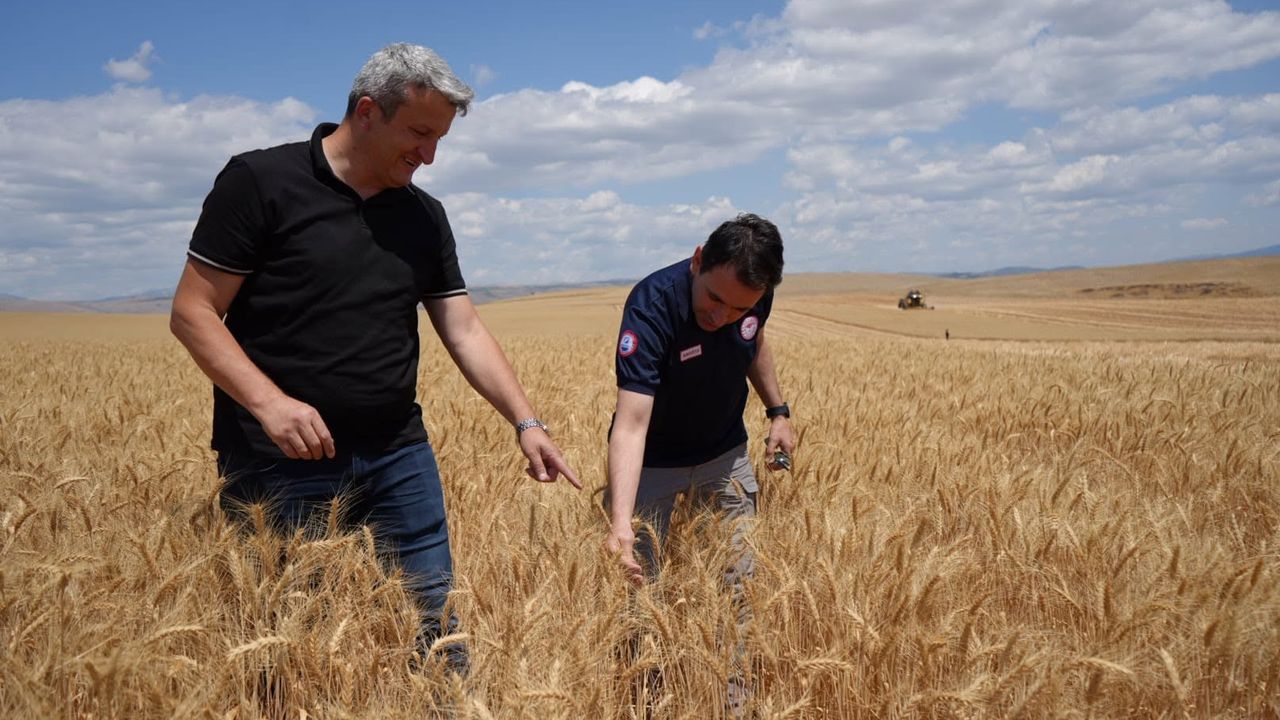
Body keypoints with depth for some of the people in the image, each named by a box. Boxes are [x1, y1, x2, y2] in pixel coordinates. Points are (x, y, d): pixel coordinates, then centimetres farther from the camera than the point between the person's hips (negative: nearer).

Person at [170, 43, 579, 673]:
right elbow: (193, 313, -8)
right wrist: (269, 401, -22)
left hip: (399, 457, 5)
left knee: (434, 623, 10)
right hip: (279, 464, -4)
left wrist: (526, 421, -4)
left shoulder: (425, 217, 9)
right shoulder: (259, 182, -7)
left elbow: (465, 332, 7)